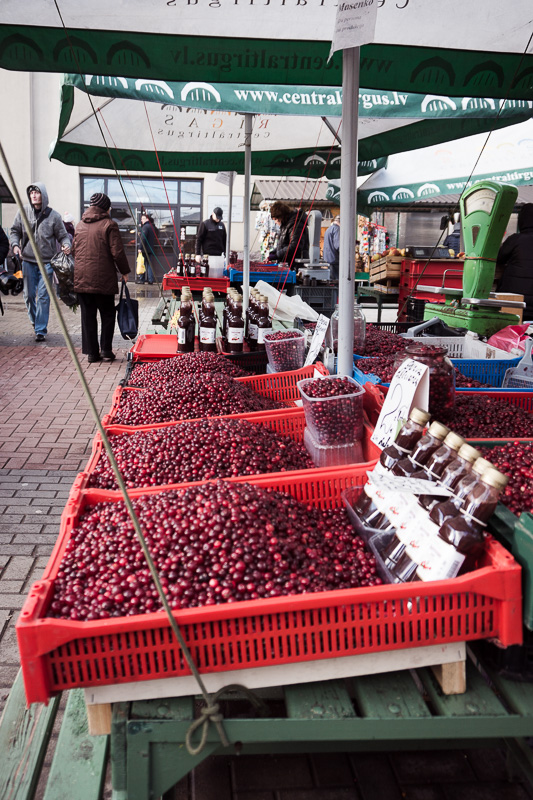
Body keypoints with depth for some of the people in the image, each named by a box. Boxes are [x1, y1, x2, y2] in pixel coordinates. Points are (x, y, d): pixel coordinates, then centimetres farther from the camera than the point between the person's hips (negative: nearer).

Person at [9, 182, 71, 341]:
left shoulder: (53, 216, -2)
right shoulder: (23, 212, 3)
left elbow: (62, 235, 4)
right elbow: (14, 231, 11)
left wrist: (66, 245, -18)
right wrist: (15, 244, -8)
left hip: (47, 262, -2)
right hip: (28, 261, 3)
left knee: (43, 296, -5)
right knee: (29, 294, 8)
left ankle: (41, 330, 1)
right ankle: (35, 321, 34)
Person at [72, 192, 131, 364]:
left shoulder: (80, 225, 11)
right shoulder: (109, 225, -6)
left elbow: (74, 251, 16)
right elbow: (117, 252, -11)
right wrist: (124, 271, 2)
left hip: (81, 278, 5)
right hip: (103, 279, -4)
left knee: (87, 315, 8)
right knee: (107, 314, 8)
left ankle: (91, 352, 10)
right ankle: (106, 350, 4)